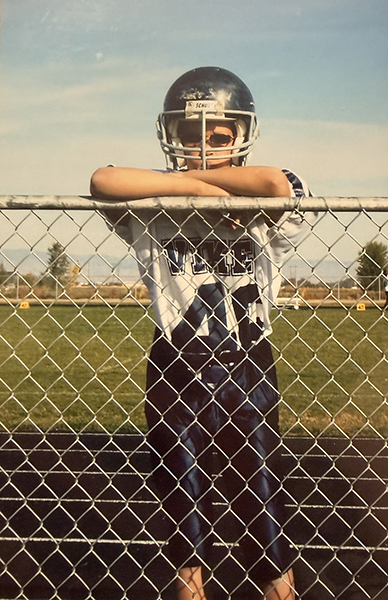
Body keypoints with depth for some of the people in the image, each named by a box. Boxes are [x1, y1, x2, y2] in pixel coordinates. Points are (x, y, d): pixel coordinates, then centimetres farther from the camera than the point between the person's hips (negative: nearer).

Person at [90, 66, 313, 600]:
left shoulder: (263, 216, -3)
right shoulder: (156, 214, -3)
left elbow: (277, 184, -26)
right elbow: (104, 182, -22)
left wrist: (192, 176, -15)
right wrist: (197, 185, -21)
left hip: (249, 373, 0)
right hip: (177, 372, 0)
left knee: (260, 498, 11)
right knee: (183, 502, 14)